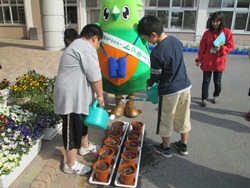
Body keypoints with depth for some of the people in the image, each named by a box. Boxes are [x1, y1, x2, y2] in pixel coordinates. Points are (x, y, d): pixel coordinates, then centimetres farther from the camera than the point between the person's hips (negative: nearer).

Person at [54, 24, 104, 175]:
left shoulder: (77, 46, 17)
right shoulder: (87, 48, -17)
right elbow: (95, 76, -19)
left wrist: (95, 93, 21)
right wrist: (100, 95, -6)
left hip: (77, 95, 11)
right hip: (71, 97, -11)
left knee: (83, 122, 26)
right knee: (73, 130, 2)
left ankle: (85, 146, 47)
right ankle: (71, 165, 18)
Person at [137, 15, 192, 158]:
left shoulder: (156, 53, -22)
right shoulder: (176, 40, 0)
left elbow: (155, 76, -11)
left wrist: (148, 83, 10)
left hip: (169, 91, -7)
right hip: (185, 86, 7)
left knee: (166, 121, 13)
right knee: (183, 118, 20)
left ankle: (166, 148, 31)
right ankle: (183, 145, 37)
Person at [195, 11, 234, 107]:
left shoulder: (227, 32, -4)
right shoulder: (207, 33, 0)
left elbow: (230, 46, -3)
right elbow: (202, 47, 2)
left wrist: (221, 49, -21)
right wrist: (199, 59, 1)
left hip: (219, 62, 0)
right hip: (207, 62, 1)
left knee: (217, 82, 13)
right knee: (206, 81, 5)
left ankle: (216, 96, 37)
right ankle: (204, 98, 18)